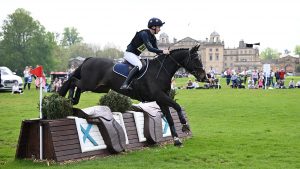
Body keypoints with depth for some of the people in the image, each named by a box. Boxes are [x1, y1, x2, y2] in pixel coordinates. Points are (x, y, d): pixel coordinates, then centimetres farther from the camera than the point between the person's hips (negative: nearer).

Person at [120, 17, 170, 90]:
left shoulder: (153, 38, 5)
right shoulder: (144, 34, -22)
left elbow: (156, 50, 8)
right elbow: (149, 48, -32)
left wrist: (164, 53, -9)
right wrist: (162, 51, -33)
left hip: (136, 56, 10)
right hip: (129, 53, -10)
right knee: (139, 65, -31)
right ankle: (125, 85, -39)